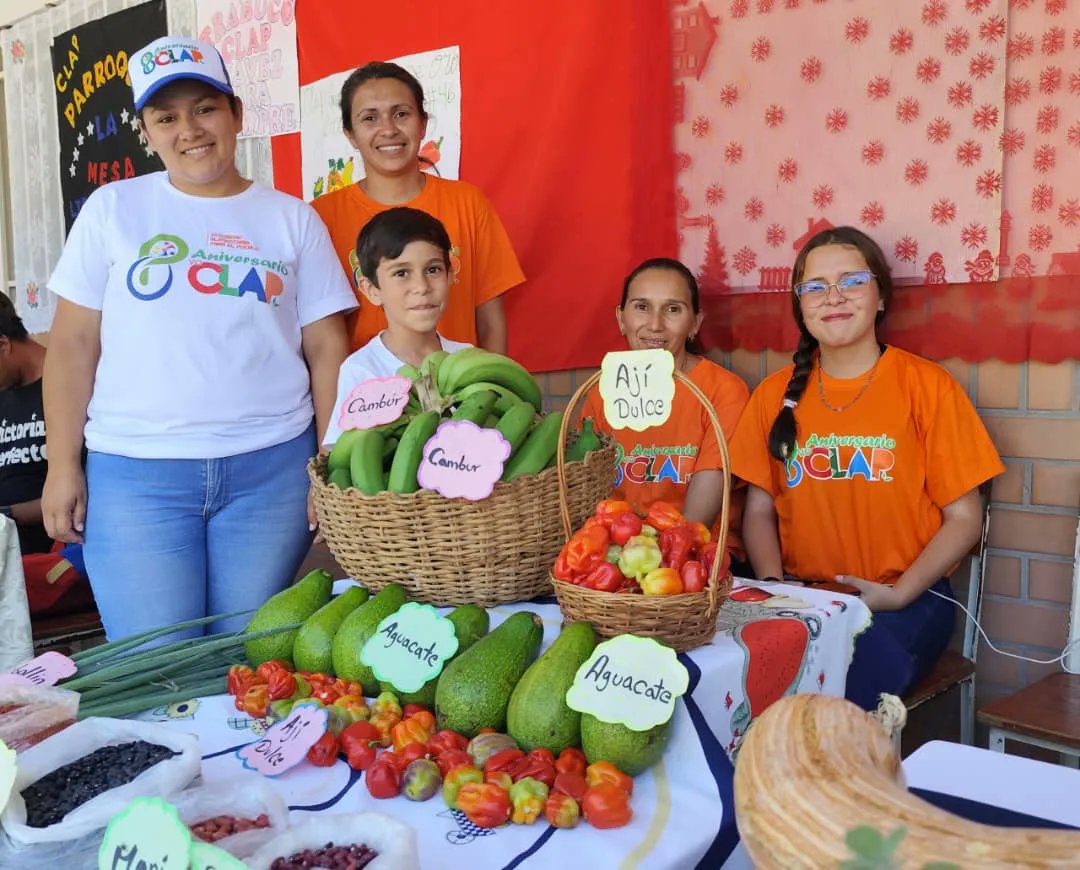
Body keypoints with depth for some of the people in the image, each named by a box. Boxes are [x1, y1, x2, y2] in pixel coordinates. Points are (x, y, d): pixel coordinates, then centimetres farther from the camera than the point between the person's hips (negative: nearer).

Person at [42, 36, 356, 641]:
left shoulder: (292, 218, 7)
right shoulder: (112, 209, 6)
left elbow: (326, 347, 5)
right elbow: (74, 343, 6)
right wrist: (63, 463, 0)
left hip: (273, 469, 1)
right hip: (134, 471, 0)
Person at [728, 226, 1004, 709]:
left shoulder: (926, 385, -1)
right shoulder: (774, 394, 8)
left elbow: (964, 517, -1)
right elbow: (760, 510, 10)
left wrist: (897, 595, -13)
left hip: (904, 600, -2)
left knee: (844, 691, -31)